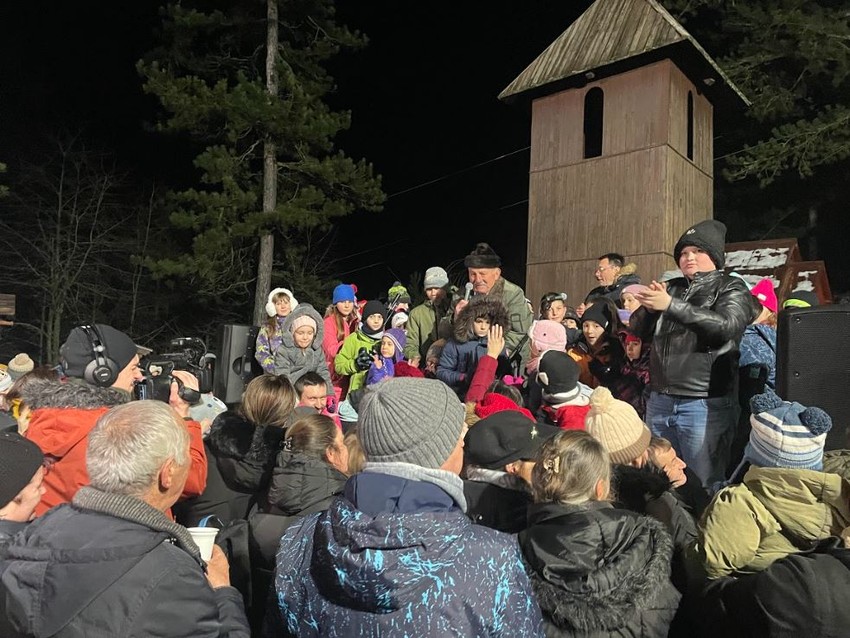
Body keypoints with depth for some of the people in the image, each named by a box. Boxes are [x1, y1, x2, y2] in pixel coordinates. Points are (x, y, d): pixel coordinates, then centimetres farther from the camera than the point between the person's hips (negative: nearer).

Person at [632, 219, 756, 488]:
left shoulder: (731, 289, 3)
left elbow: (726, 326, -16)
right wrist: (648, 307, -11)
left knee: (704, 486, 1)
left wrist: (671, 305, -20)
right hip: (659, 403, 4)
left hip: (705, 405, -4)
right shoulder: (672, 288, 14)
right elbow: (638, 330, 10)